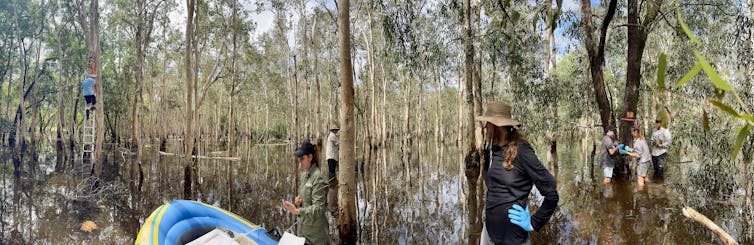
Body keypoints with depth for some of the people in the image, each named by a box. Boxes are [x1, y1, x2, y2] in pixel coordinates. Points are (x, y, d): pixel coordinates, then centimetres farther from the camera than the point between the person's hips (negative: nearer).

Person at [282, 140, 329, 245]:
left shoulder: (318, 177, -18)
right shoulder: (304, 175, 7)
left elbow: (319, 208, -22)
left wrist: (297, 211, -32)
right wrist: (298, 200, -2)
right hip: (305, 228, 8)